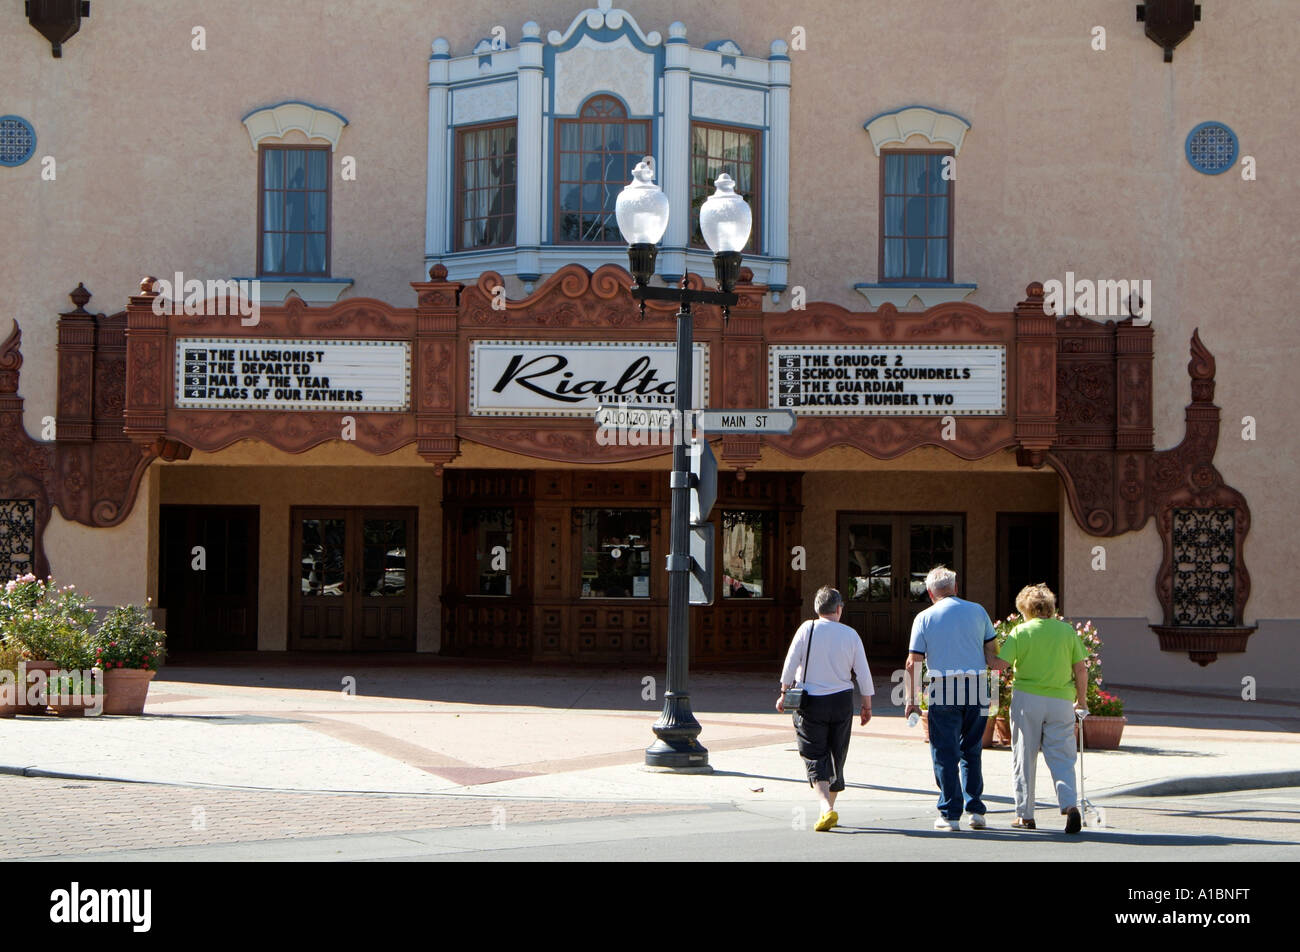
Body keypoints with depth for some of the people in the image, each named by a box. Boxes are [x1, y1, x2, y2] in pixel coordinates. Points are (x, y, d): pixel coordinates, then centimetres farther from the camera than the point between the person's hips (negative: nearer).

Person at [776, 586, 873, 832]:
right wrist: (867, 704, 13)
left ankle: (826, 808, -20)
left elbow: (790, 664, -7)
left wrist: (784, 694, 4)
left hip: (811, 701, -2)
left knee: (814, 757, -1)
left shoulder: (807, 629, -6)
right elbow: (863, 673, 2)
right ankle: (829, 807, 25)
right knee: (837, 755, 16)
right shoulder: (850, 634, -1)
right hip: (842, 701, 2)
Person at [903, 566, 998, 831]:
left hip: (944, 689, -3)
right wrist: (990, 688, 18)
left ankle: (950, 814, 3)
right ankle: (976, 810, 12)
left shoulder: (925, 618, 1)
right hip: (977, 688, 3)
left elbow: (913, 662, -2)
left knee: (945, 754, 4)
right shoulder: (977, 611, 8)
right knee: (972, 751, 15)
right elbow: (992, 652, 8)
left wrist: (911, 699, 3)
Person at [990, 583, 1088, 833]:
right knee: (1062, 758, 4)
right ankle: (1070, 804, -18)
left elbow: (1001, 664, -11)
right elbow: (1080, 668, 3)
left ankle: (1025, 815, 12)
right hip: (1061, 700, 2)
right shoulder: (1067, 631, 4)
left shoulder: (1020, 632, -4)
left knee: (1024, 758, 9)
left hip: (1027, 698, -2)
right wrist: (1081, 699, 13)